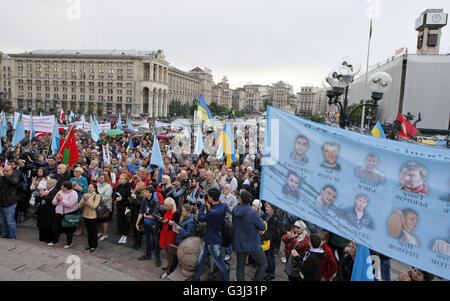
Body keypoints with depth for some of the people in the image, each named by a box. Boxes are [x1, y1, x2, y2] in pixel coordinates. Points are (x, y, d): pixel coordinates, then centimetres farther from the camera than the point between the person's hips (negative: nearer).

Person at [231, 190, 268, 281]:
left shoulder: (235, 210, -8)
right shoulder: (253, 213, -24)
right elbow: (263, 227, -13)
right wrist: (259, 218, 2)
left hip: (239, 244, 5)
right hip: (253, 245, -5)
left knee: (240, 266, 19)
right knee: (263, 264, 15)